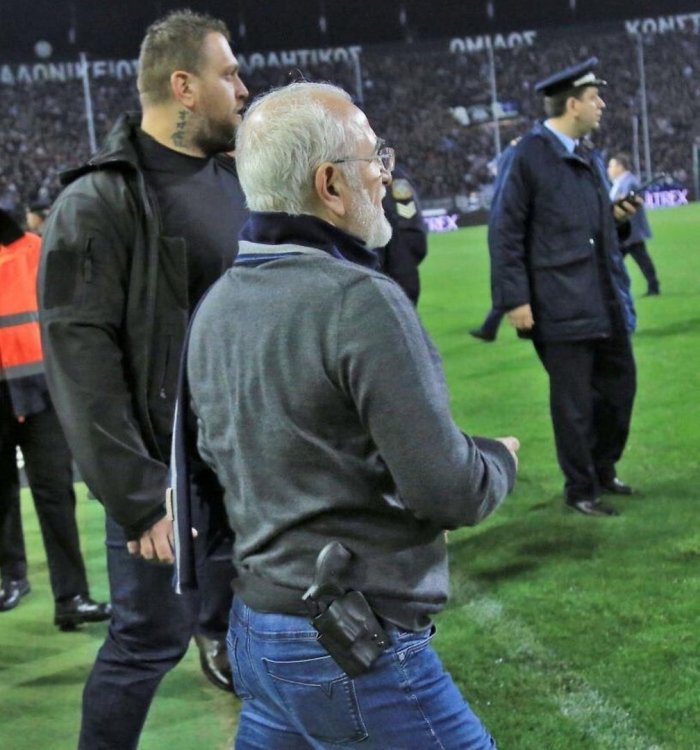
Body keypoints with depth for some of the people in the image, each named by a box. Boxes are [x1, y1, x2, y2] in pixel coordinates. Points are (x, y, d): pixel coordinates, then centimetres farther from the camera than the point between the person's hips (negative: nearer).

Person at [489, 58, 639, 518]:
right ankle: (580, 489, 18)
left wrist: (619, 217, -1)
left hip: (606, 300, 8)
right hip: (562, 303, -8)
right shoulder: (531, 155, -10)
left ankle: (603, 470, 35)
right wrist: (515, 298, -15)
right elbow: (505, 232, -11)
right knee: (573, 399, 2)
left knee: (620, 385, 15)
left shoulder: (591, 160, 13)